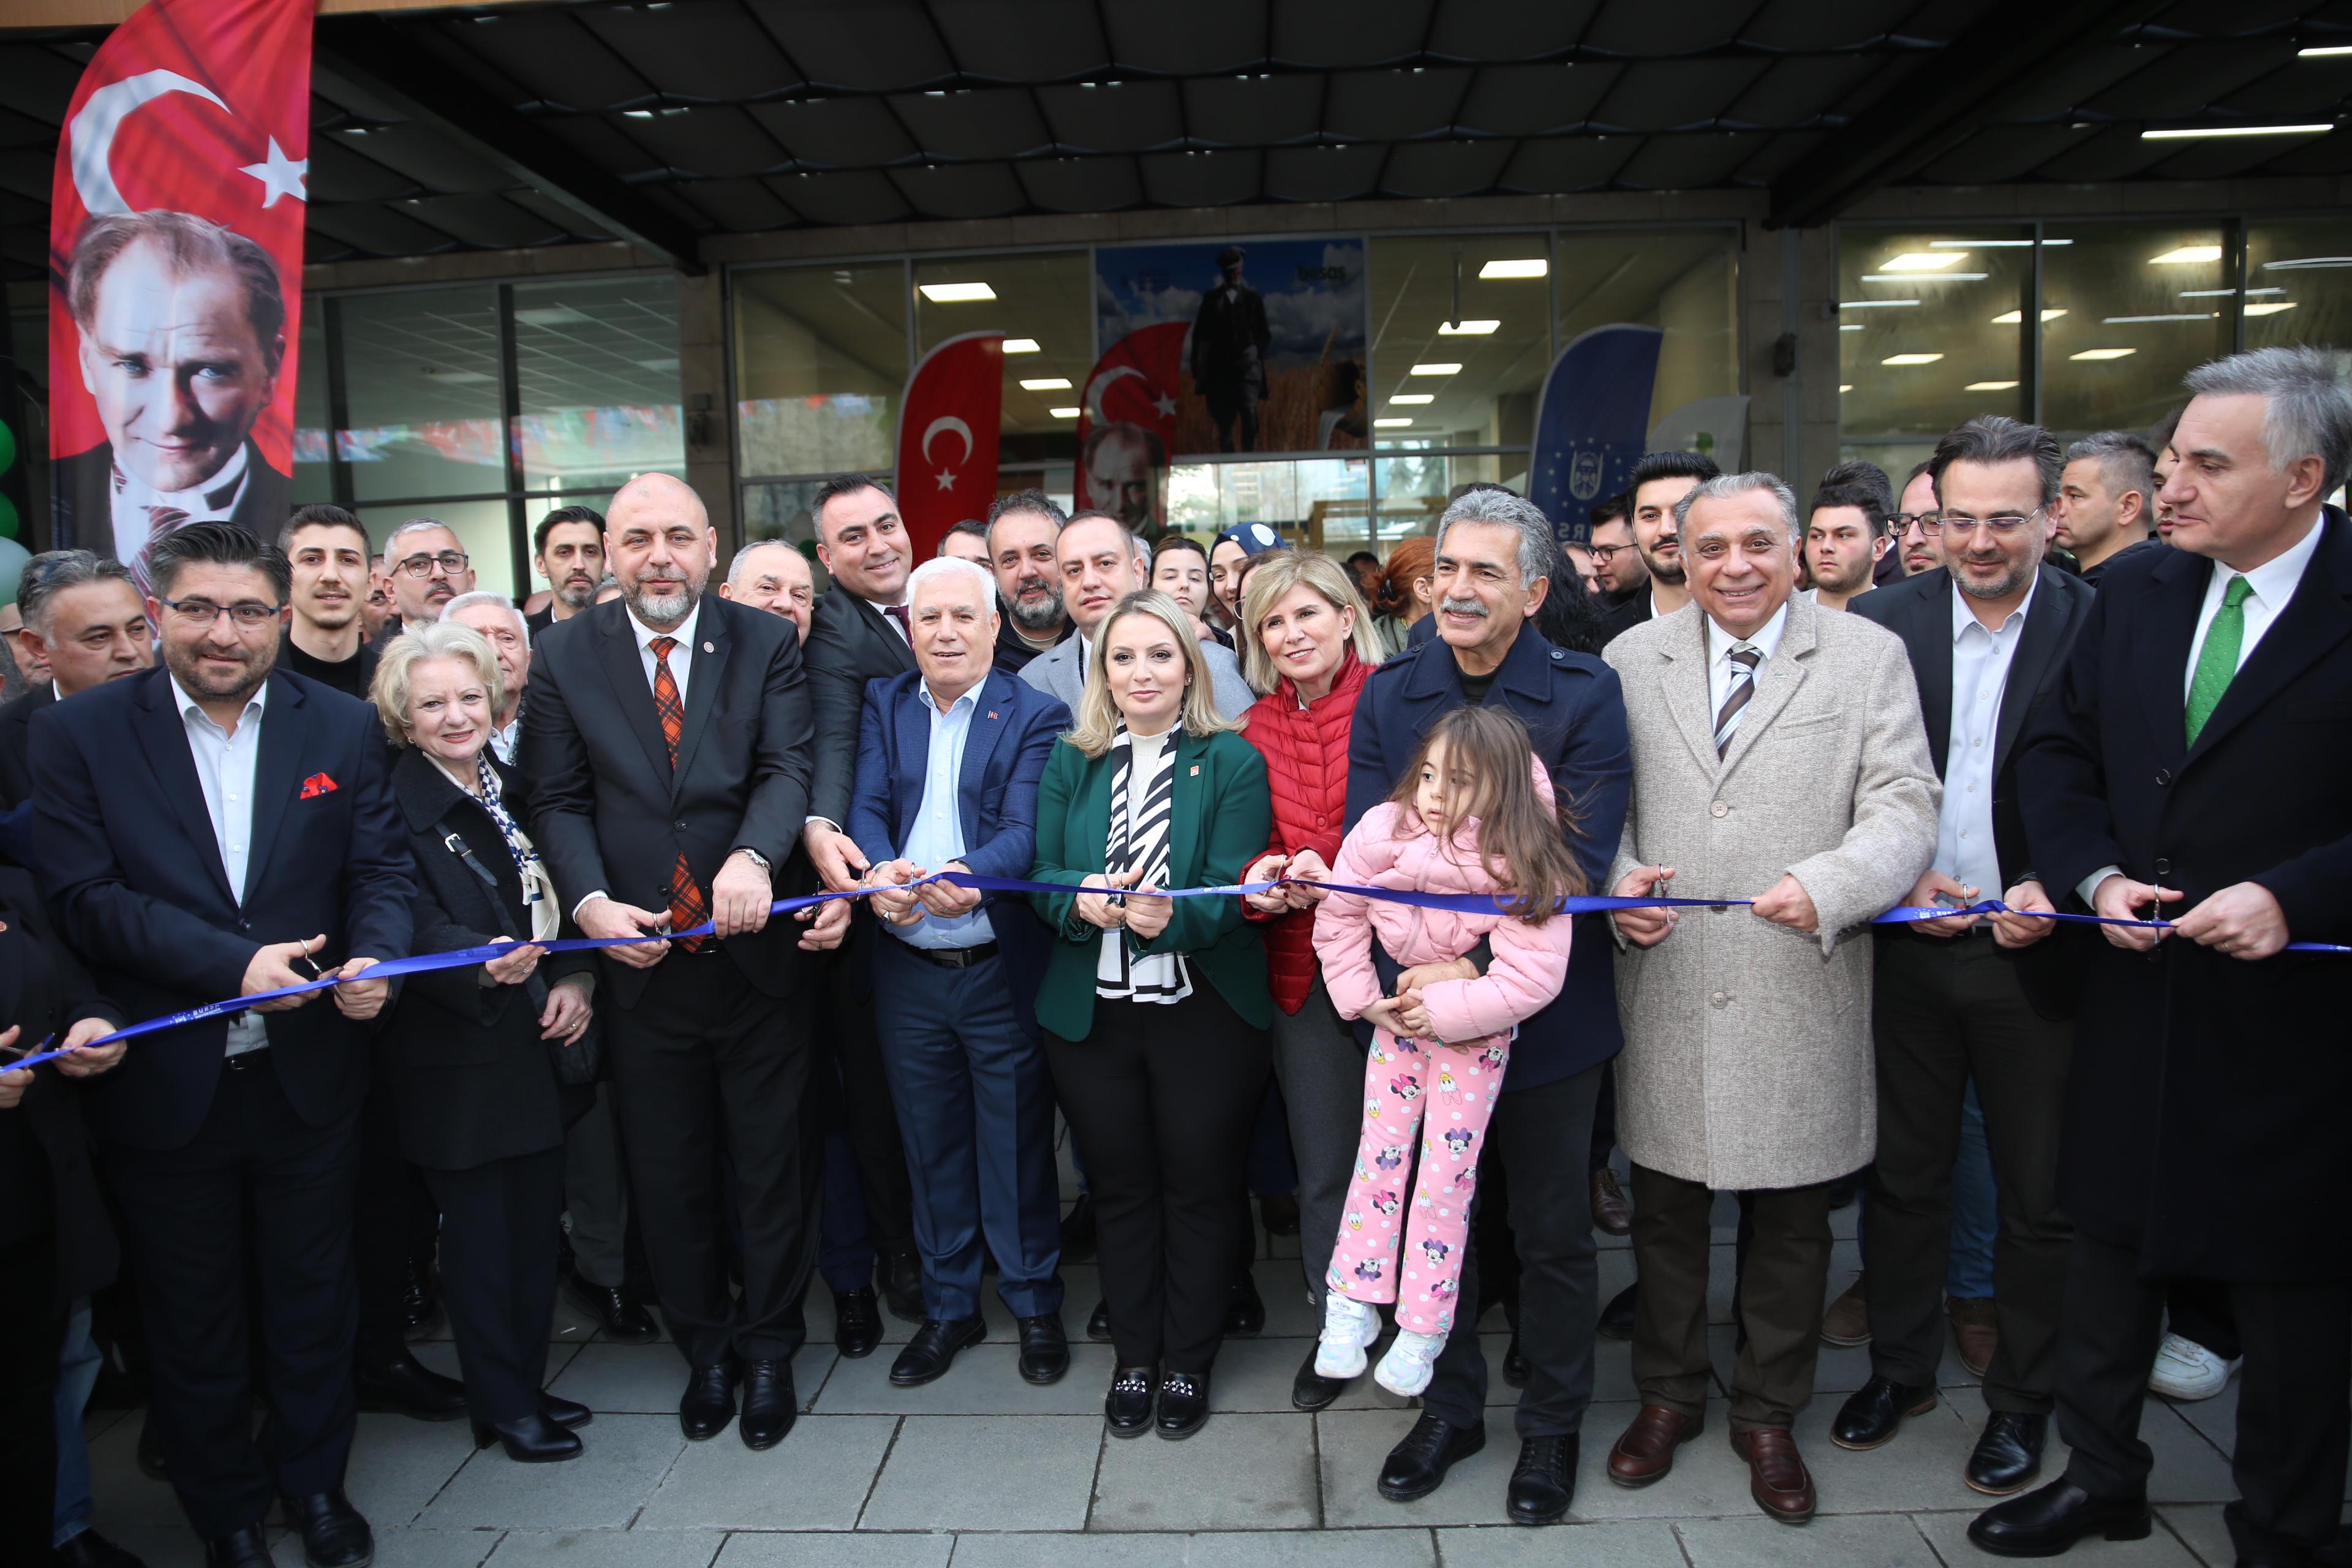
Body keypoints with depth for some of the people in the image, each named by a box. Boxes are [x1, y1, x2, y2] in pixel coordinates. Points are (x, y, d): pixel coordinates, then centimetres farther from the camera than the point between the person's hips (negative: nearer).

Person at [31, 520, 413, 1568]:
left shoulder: (343, 727, 0)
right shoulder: (78, 734, -5)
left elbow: (381, 868, -2)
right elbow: (82, 895, -11)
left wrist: (375, 956, -22)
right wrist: (232, 963, -22)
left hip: (309, 1077, 1)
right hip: (165, 1084, -1)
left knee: (313, 1298, 17)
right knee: (191, 1318, 16)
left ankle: (316, 1480, 40)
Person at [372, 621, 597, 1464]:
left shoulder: (515, 788, 10)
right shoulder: (394, 804, -9)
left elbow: (559, 900, 11)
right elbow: (416, 926, -19)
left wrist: (575, 976, -4)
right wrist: (485, 961, -37)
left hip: (538, 1045, 6)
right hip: (458, 1056, -6)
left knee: (536, 1221, 13)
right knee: (478, 1231, 5)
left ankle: (528, 1383, 29)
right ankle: (501, 1407, 21)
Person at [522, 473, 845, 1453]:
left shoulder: (766, 644, -1)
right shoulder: (564, 656, 2)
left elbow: (788, 769, -12)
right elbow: (559, 802, 1)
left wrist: (754, 857, -31)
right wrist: (591, 900, -16)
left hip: (756, 956, -1)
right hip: (641, 963, 1)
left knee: (771, 1168, 12)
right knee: (668, 1178, 15)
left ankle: (769, 1348, 33)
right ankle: (704, 1349, 37)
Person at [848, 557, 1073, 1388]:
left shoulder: (1035, 715, -4)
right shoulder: (883, 705, 7)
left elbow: (1025, 829, -16)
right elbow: (867, 808, -4)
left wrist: (970, 876, -37)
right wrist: (880, 870, -27)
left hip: (1000, 969, -3)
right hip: (907, 971, 4)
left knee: (1017, 1146, 8)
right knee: (931, 1146, 15)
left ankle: (1034, 1304, 28)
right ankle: (948, 1308, 32)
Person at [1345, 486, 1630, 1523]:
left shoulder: (1585, 696, -10)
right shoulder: (1389, 695, 0)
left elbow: (1576, 862, -17)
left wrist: (1478, 971, -25)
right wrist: (1420, 963, -21)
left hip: (1544, 1014, -2)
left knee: (1552, 1235, 13)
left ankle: (1551, 1425, 36)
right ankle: (1451, 1406, 39)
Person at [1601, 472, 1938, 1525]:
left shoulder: (1870, 656, 1)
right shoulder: (1631, 658, 6)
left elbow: (1905, 810, -6)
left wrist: (1826, 886, -23)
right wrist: (1617, 878, -11)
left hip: (1799, 998, -1)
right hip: (1663, 993, 2)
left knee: (1791, 1221, 12)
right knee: (1664, 1210, 14)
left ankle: (1768, 1415, 34)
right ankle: (1669, 1393, 36)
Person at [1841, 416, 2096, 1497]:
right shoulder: (1879, 623, -1)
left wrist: (2058, 890, -17)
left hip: (2035, 951, -1)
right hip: (1906, 948, 2)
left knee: (2038, 1194, 12)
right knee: (1903, 1174, 15)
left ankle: (2021, 1398, 32)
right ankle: (1901, 1366, 34)